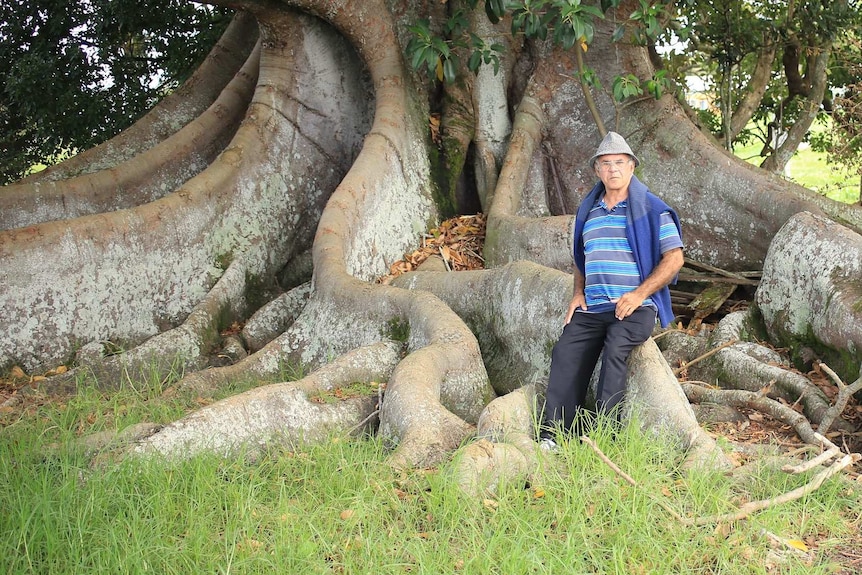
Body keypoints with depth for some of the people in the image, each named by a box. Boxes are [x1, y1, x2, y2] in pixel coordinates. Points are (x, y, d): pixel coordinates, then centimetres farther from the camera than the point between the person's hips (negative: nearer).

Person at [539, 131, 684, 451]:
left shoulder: (651, 209, 2)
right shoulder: (588, 211, 19)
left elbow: (674, 258, -3)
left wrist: (639, 294, -14)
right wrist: (578, 293, 11)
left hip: (635, 308, -5)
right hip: (591, 309, 5)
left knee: (615, 350, -30)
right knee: (565, 353, -17)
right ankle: (555, 434, -19)